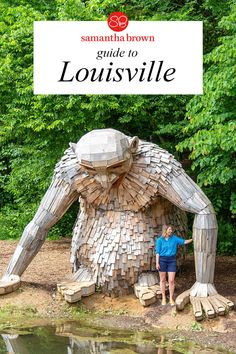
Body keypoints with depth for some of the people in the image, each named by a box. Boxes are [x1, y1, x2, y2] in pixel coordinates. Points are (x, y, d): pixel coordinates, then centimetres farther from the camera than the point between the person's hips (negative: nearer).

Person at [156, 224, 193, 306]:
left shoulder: (174, 238, 1)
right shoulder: (159, 240, -5)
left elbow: (184, 242, 1)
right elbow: (158, 252, -5)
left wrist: (192, 239, -11)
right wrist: (157, 263, -9)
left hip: (172, 260, 1)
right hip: (162, 260, -1)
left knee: (171, 280, -1)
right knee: (163, 280, 8)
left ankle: (171, 299, 11)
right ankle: (163, 298, 22)